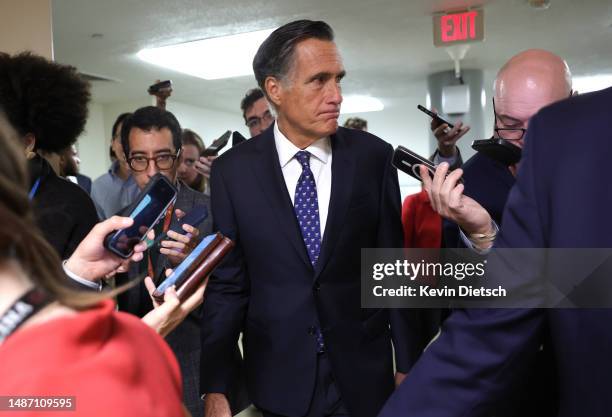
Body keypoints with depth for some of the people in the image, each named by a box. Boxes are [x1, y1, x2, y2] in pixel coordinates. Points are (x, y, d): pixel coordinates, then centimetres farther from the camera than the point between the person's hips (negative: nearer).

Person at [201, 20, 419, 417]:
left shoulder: (374, 156, -7)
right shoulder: (233, 170, -8)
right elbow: (226, 284, -5)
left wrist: (409, 364, 2)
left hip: (363, 371, 1)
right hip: (278, 374, 0)